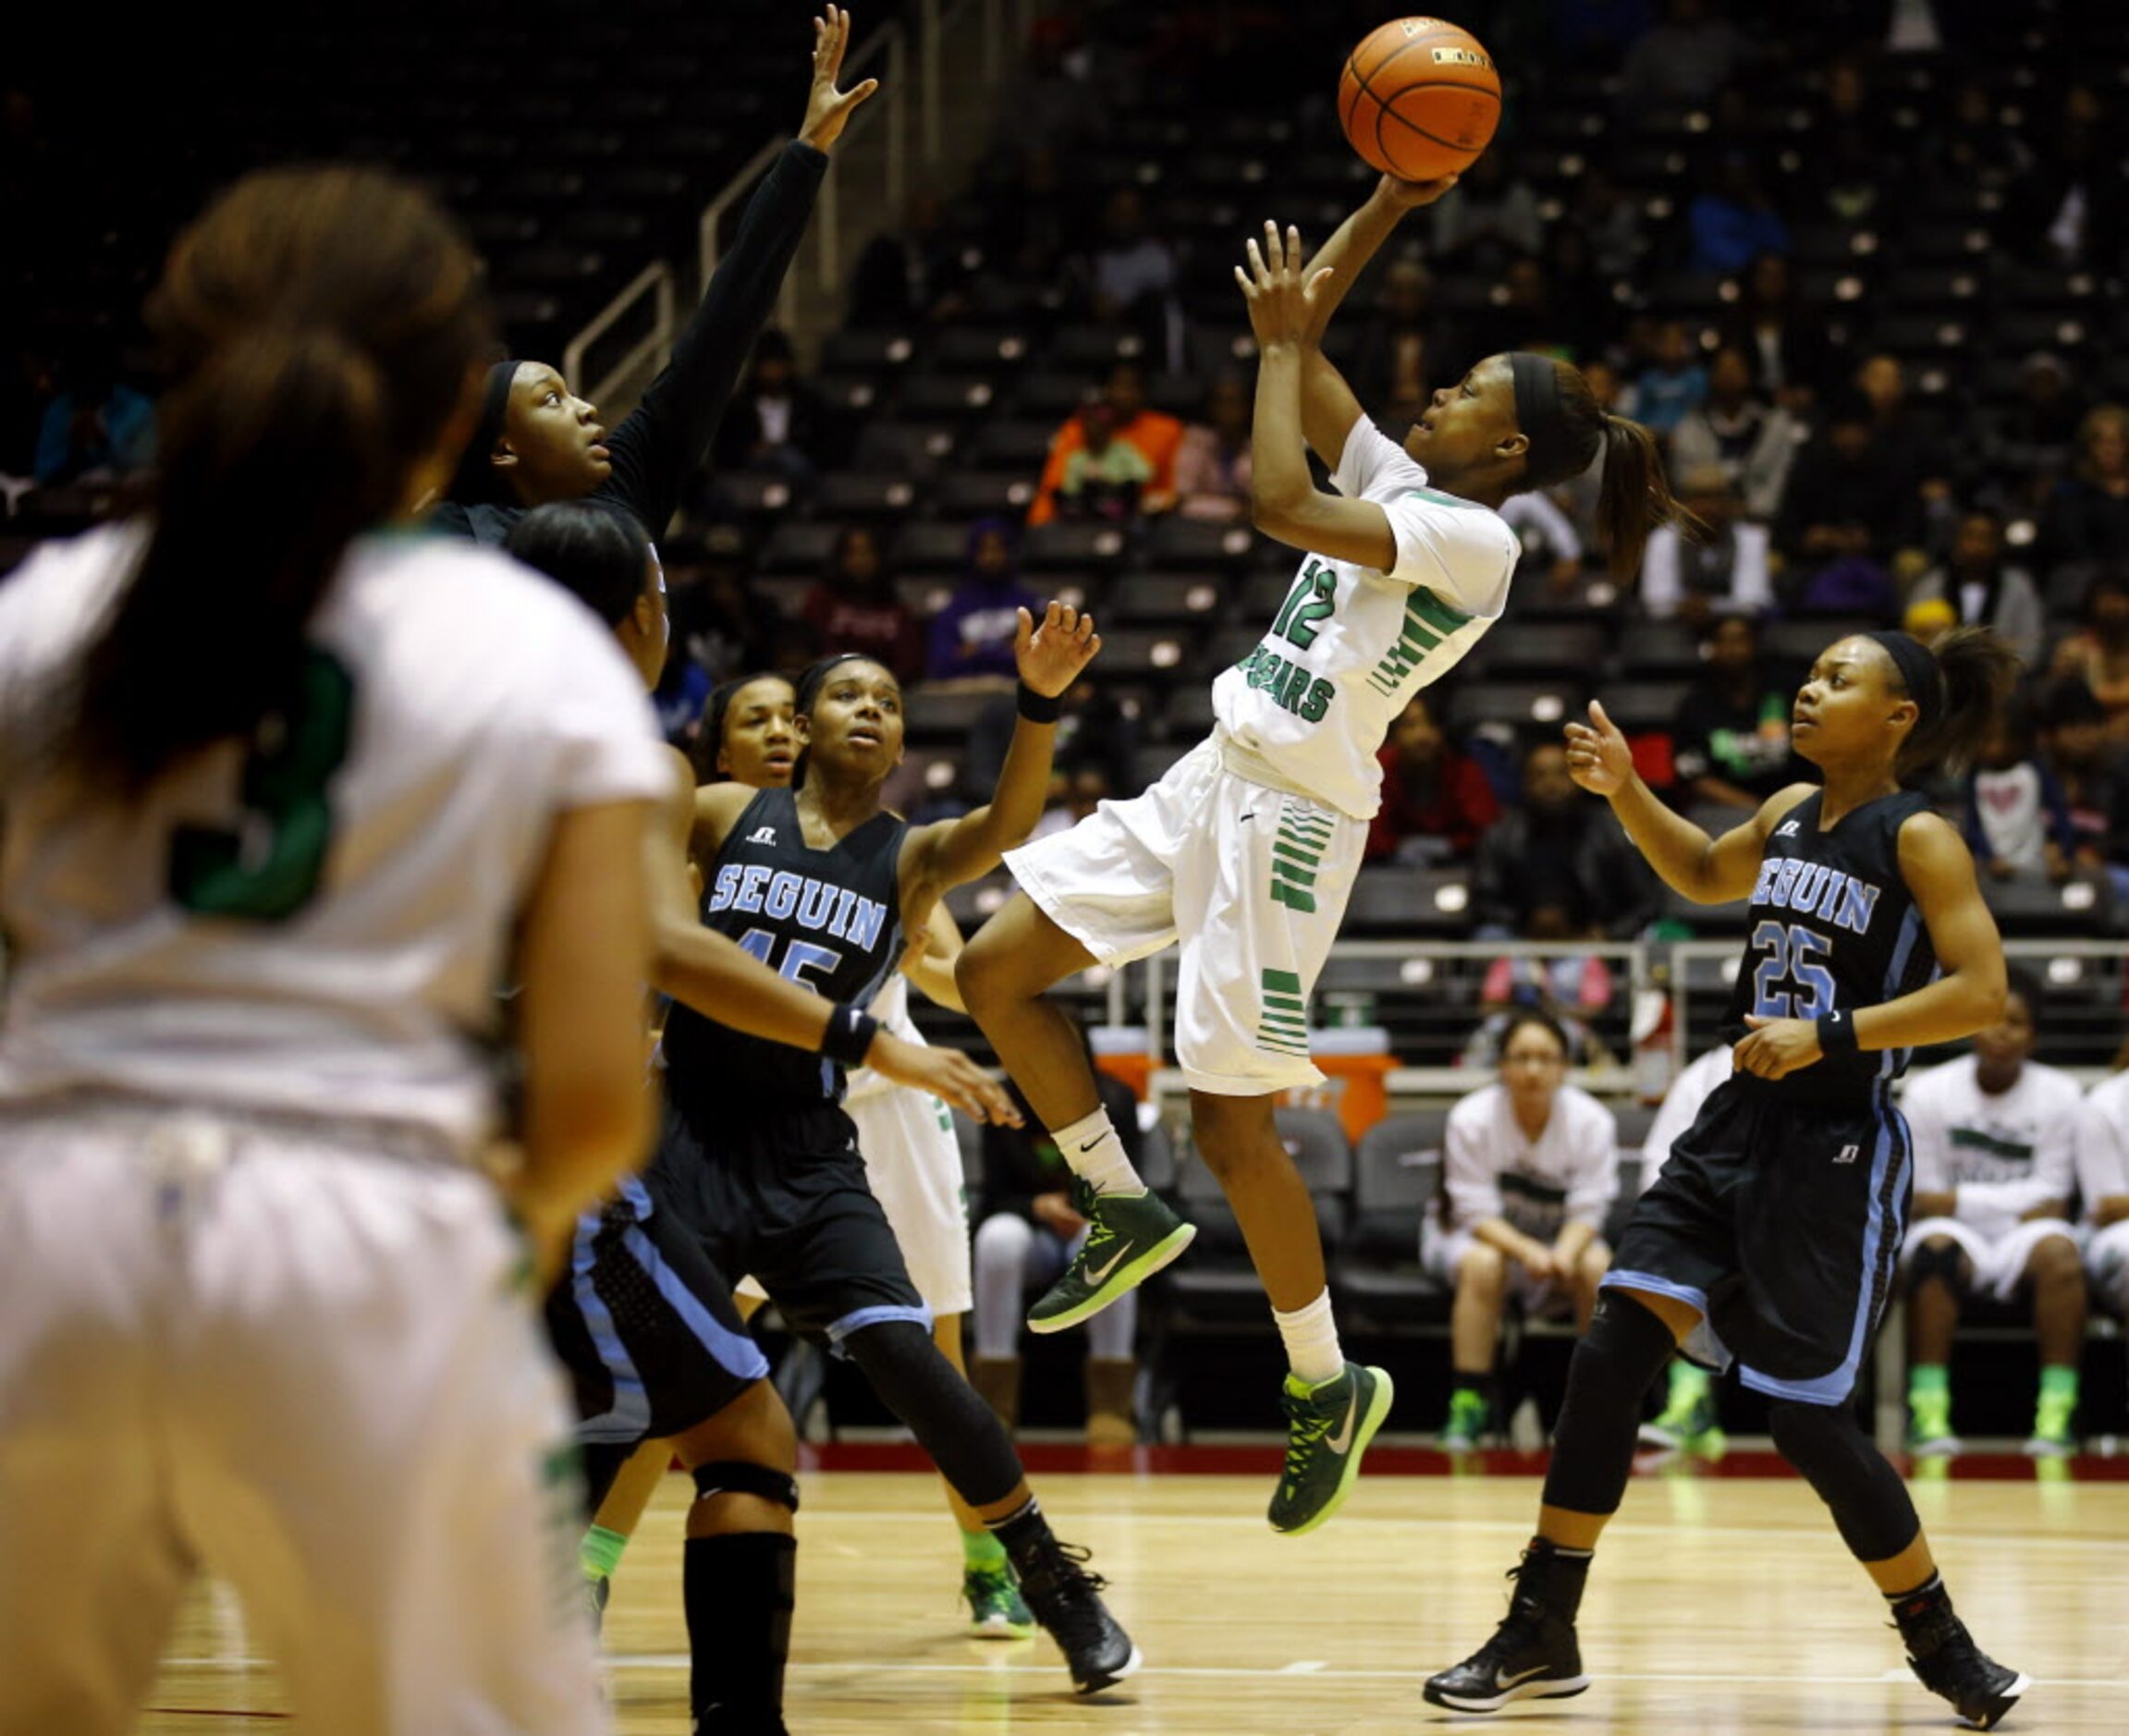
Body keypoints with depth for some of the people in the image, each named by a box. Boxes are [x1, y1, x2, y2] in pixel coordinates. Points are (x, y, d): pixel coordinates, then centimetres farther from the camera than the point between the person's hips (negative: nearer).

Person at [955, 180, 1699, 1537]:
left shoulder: (1476, 538, -15)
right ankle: (1129, 1211, 18)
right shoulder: (1399, 484, 11)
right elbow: (1300, 347, 16)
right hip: (1217, 779, 9)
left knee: (1233, 1124, -5)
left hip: (1294, 819, -9)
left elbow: (1282, 502, -25)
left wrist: (1283, 342, -15)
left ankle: (1328, 1386, 11)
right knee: (997, 970, 4)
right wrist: (1389, 204, 8)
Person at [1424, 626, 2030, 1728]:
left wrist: (1832, 1034, -24)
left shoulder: (1918, 840, -10)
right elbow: (1705, 876, 31)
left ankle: (1944, 1647, 13)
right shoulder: (1790, 814, 10)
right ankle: (1543, 1635, 4)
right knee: (1610, 1351, -4)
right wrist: (1626, 793, 15)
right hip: (1737, 1128, 7)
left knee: (1805, 1414, -6)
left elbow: (1981, 992, -18)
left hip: (1837, 1150, -7)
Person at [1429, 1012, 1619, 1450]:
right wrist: (1526, 1251, -40)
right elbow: (1478, 1213, -21)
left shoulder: (1592, 1122, -15)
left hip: (1563, 1237, 2)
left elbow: (1587, 1211, -17)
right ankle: (1469, 1404, -33)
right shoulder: (1472, 1119, -20)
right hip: (1476, 1234, -2)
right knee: (1483, 1263, -36)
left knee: (1597, 1265, -30)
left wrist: (1564, 1253, -40)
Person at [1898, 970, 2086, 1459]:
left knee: (2058, 1249, -33)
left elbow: (2050, 1199, -2)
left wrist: (1956, 1199, -12)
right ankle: (1927, 1409, -37)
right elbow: (1923, 1199, -3)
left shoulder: (2059, 1095, 0)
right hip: (1957, 1234, -1)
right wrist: (2018, 1204, -12)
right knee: (1937, 1248, -35)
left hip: (2022, 1239, 1)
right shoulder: (1929, 1093, -2)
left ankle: (2058, 1410, -35)